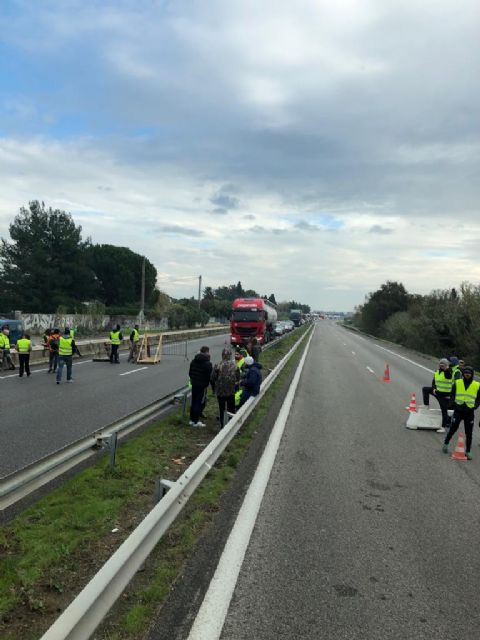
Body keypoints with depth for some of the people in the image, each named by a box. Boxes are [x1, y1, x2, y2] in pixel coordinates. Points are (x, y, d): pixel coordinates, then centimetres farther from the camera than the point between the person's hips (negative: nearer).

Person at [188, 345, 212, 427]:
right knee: (200, 402, 1)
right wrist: (207, 384, -3)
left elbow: (190, 373, 13)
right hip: (202, 386, -7)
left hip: (194, 384, 7)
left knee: (193, 401, 16)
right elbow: (209, 376, -16)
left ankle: (192, 420, 24)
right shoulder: (207, 364, -16)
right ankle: (196, 421, 5)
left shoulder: (193, 361, 6)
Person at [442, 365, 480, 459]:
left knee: (469, 433, 4)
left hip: (469, 412, 1)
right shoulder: (457, 383, 2)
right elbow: (452, 396, 7)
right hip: (458, 410, -1)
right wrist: (455, 405, -7)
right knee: (452, 429, 5)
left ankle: (468, 452, 14)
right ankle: (445, 444, 26)